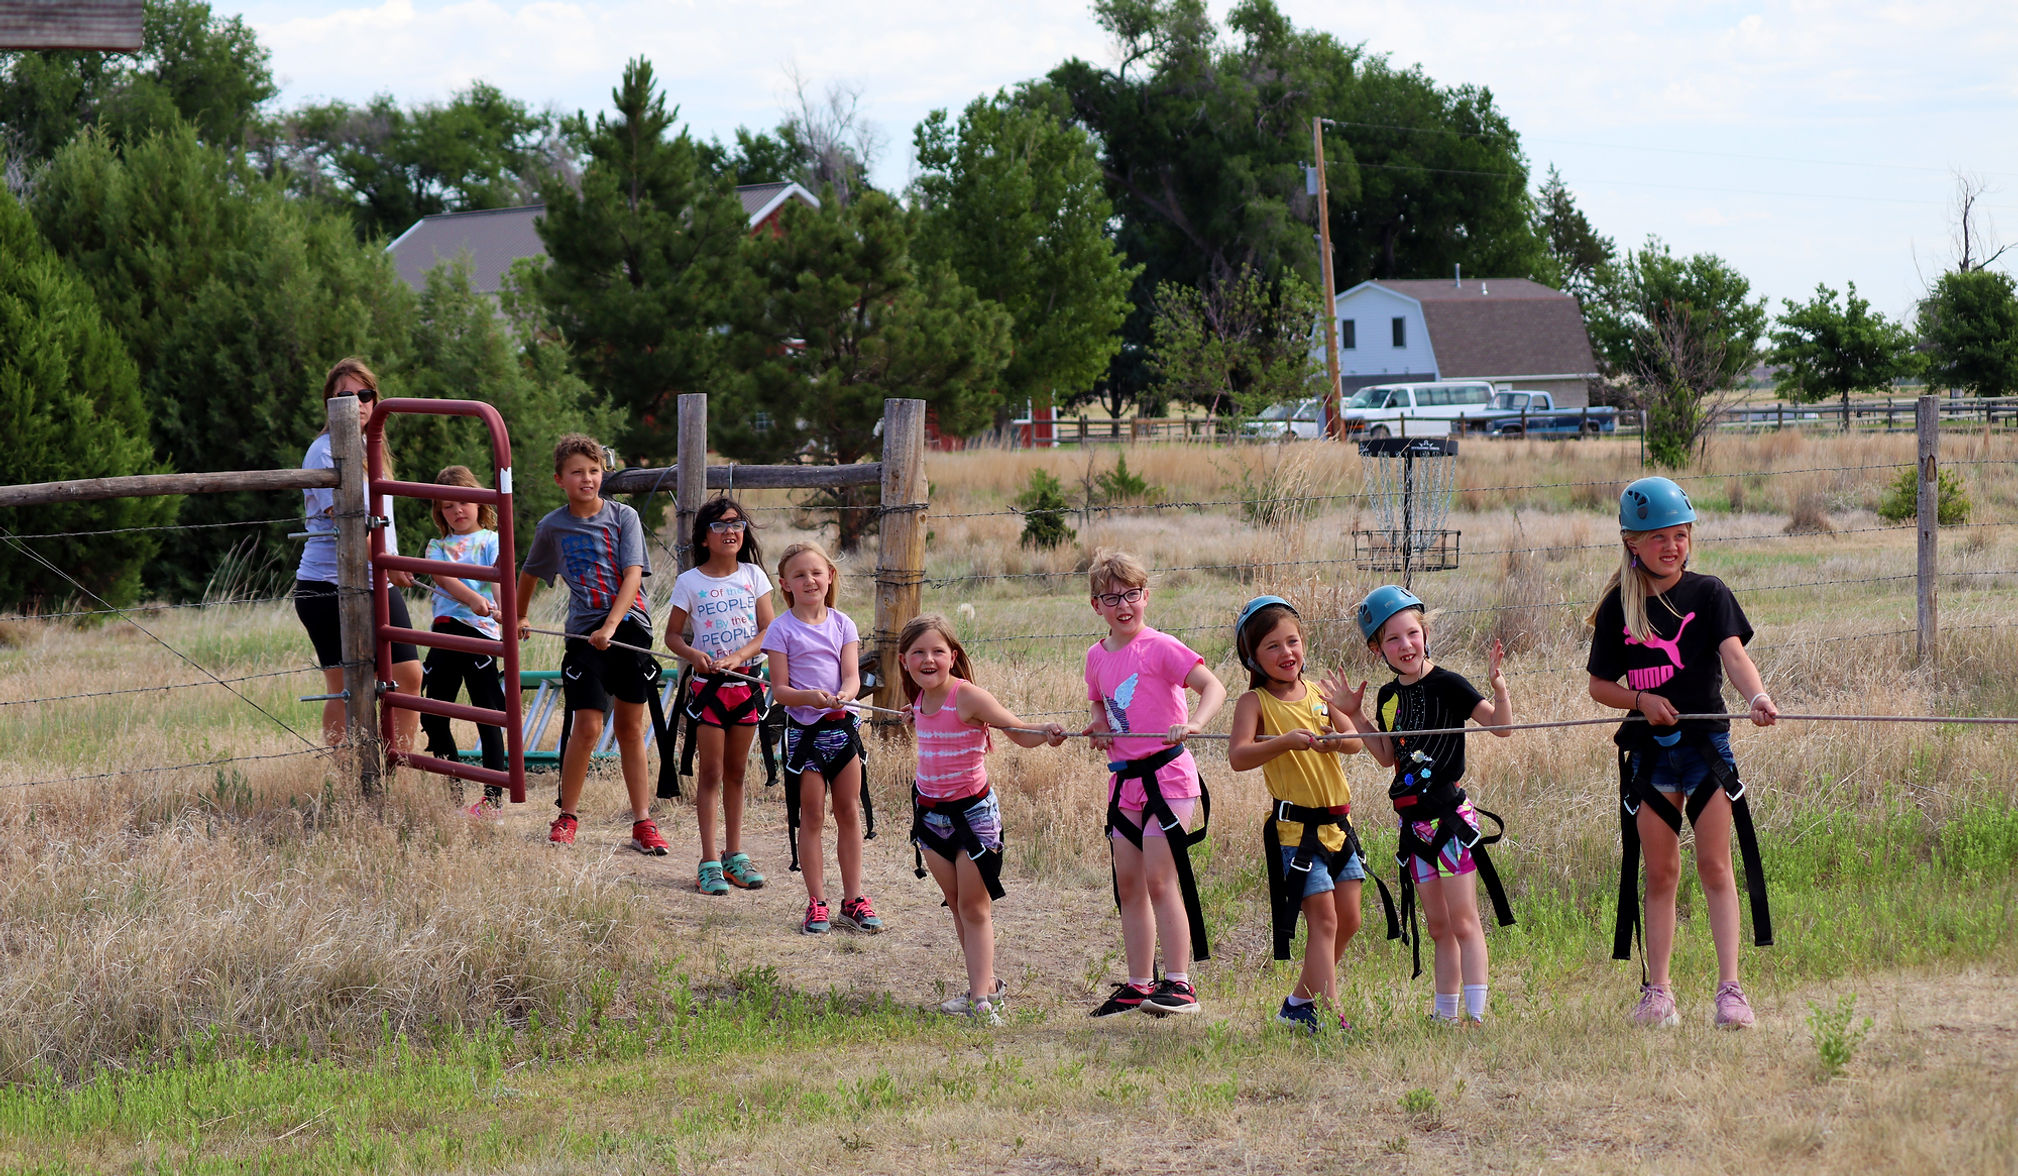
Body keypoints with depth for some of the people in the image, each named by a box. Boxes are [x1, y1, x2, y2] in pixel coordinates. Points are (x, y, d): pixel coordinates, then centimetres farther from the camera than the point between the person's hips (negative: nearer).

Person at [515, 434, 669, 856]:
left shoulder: (623, 517, 0)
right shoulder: (553, 527, 4)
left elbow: (633, 575, -9)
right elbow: (530, 573, 23)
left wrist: (610, 626, -20)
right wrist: (519, 617, 33)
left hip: (630, 625, 0)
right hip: (584, 631, 0)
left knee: (630, 727, 6)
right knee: (586, 727, -8)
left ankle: (642, 822, 9)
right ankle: (567, 816, 8)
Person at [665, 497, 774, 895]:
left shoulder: (753, 575, 2)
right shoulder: (689, 582, -4)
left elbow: (768, 631, -1)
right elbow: (673, 634, 1)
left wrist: (737, 657, -16)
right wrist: (693, 654, -20)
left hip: (745, 682, 2)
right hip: (707, 685, -2)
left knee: (735, 773, 11)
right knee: (711, 774, -1)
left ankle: (734, 857, 19)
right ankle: (709, 863, 1)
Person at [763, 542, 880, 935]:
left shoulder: (842, 624, 5)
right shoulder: (782, 629, -4)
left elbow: (852, 676, -3)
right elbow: (779, 689, -7)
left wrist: (842, 696, -25)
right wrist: (809, 697, -26)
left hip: (842, 726, 3)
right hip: (803, 729, -3)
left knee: (850, 814, 7)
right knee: (811, 817, 1)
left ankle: (853, 899, 15)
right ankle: (817, 903, 7)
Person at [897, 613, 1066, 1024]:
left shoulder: (968, 697, -20)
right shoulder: (920, 700, 2)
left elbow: (1021, 732, -20)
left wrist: (1047, 735, -38)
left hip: (972, 810, -7)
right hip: (929, 811, 7)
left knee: (975, 907, -2)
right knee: (956, 904, 12)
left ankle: (982, 997, 0)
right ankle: (987, 984, 20)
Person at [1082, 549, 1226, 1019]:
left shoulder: (1160, 647, -11)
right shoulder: (1098, 657, 10)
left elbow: (1214, 688, -18)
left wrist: (1194, 723, -37)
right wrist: (1099, 728, 6)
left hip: (1166, 774, -7)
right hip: (1124, 781, 7)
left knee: (1159, 879, -11)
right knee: (1128, 883, 9)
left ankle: (1179, 985, -8)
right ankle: (1138, 985, 17)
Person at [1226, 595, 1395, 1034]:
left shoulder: (1319, 693, 9)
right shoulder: (1255, 702, -6)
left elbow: (1355, 741, -2)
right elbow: (1238, 757, -20)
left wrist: (1338, 735, -24)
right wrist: (1286, 741, -32)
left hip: (1337, 821, 6)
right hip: (1295, 826, -6)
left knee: (1348, 919, 10)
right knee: (1323, 919, -10)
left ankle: (1300, 1001, 24)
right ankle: (1329, 1013, -8)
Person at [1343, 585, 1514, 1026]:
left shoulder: (1446, 685, -9)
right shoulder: (1388, 697, 10)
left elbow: (1500, 725, -14)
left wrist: (1497, 684, -30)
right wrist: (1354, 716, 15)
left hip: (1450, 815, -7)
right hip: (1413, 821, 7)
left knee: (1462, 921, -7)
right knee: (1438, 927, 12)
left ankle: (1476, 1014, -8)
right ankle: (1445, 1014, 17)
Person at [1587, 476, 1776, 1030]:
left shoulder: (1708, 593, -2)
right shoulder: (1619, 606, 3)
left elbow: (1734, 654, -16)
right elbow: (1600, 685, 7)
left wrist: (1757, 696, -36)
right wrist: (1641, 700, -12)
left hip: (1706, 743, -2)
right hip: (1650, 750, 2)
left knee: (1715, 866, -6)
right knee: (1660, 873, 7)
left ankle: (1729, 987, -7)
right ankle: (1656, 990, 12)